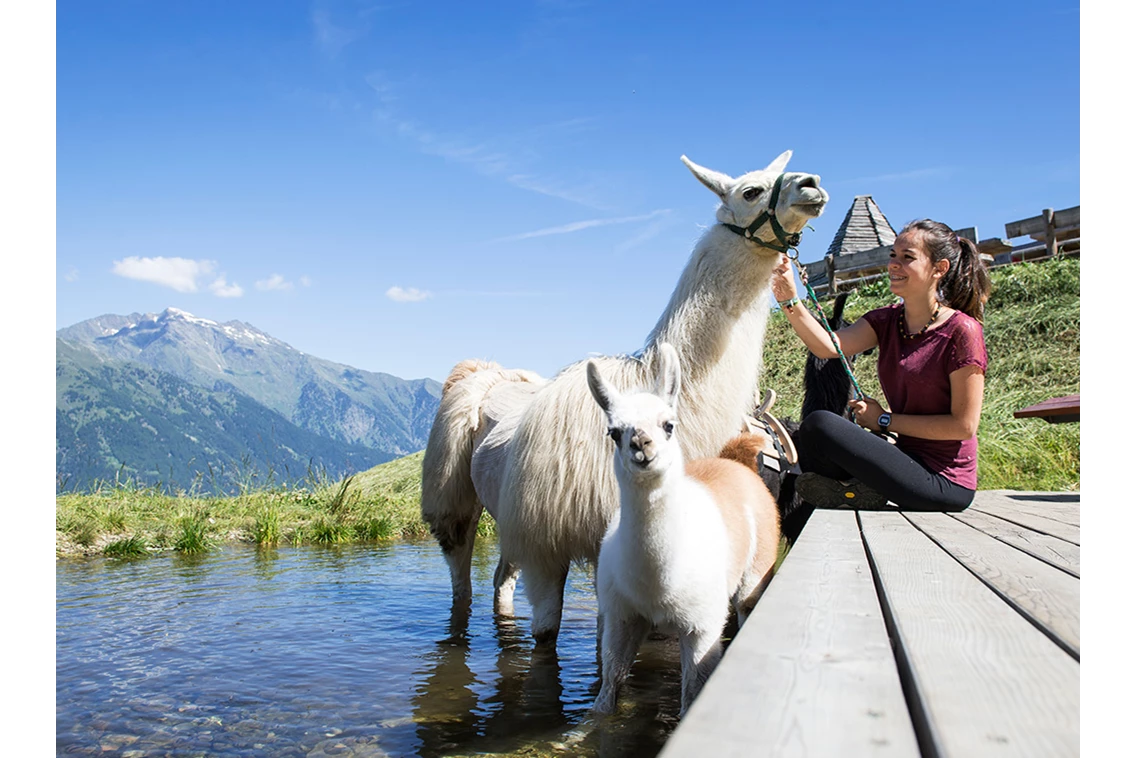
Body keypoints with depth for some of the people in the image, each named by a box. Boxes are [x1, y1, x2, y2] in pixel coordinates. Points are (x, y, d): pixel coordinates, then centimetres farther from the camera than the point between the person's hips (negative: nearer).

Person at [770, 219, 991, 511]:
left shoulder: (961, 330, -13)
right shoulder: (887, 320, 6)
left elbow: (964, 425, -14)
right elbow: (827, 346, -13)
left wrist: (885, 420, -11)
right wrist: (789, 300, -27)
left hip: (943, 482, -7)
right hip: (909, 459, 7)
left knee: (820, 425, -20)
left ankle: (856, 490, 2)